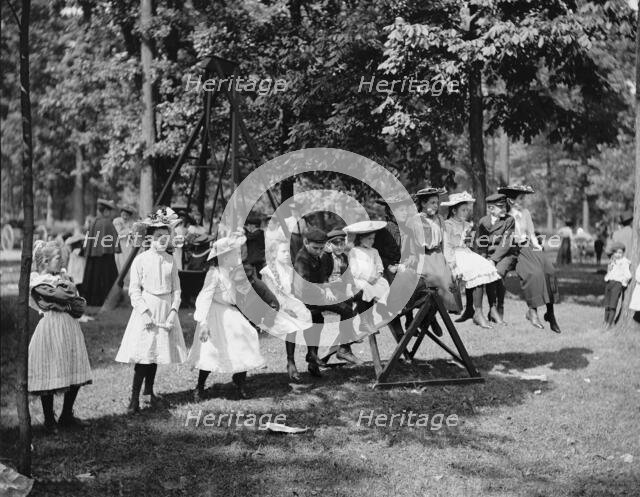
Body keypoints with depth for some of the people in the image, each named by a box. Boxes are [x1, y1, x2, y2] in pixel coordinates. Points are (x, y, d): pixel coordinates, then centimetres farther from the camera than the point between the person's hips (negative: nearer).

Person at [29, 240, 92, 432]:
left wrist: (64, 304, -7)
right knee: (49, 377, -2)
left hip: (70, 328, 7)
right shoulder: (37, 281, -4)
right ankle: (49, 420, 11)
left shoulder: (63, 277, 17)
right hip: (51, 328, -7)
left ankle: (67, 416, 20)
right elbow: (62, 295, -18)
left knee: (75, 374, 6)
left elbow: (81, 306, 9)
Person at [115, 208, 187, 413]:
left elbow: (176, 289, 8)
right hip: (146, 312, -4)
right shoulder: (140, 260, -5)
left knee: (156, 353, 12)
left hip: (166, 310, 4)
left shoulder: (171, 261, 7)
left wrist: (173, 311, -5)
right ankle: (134, 398, -6)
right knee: (143, 354, -9)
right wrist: (144, 311, -15)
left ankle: (149, 392, 27)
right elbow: (134, 290, -6)